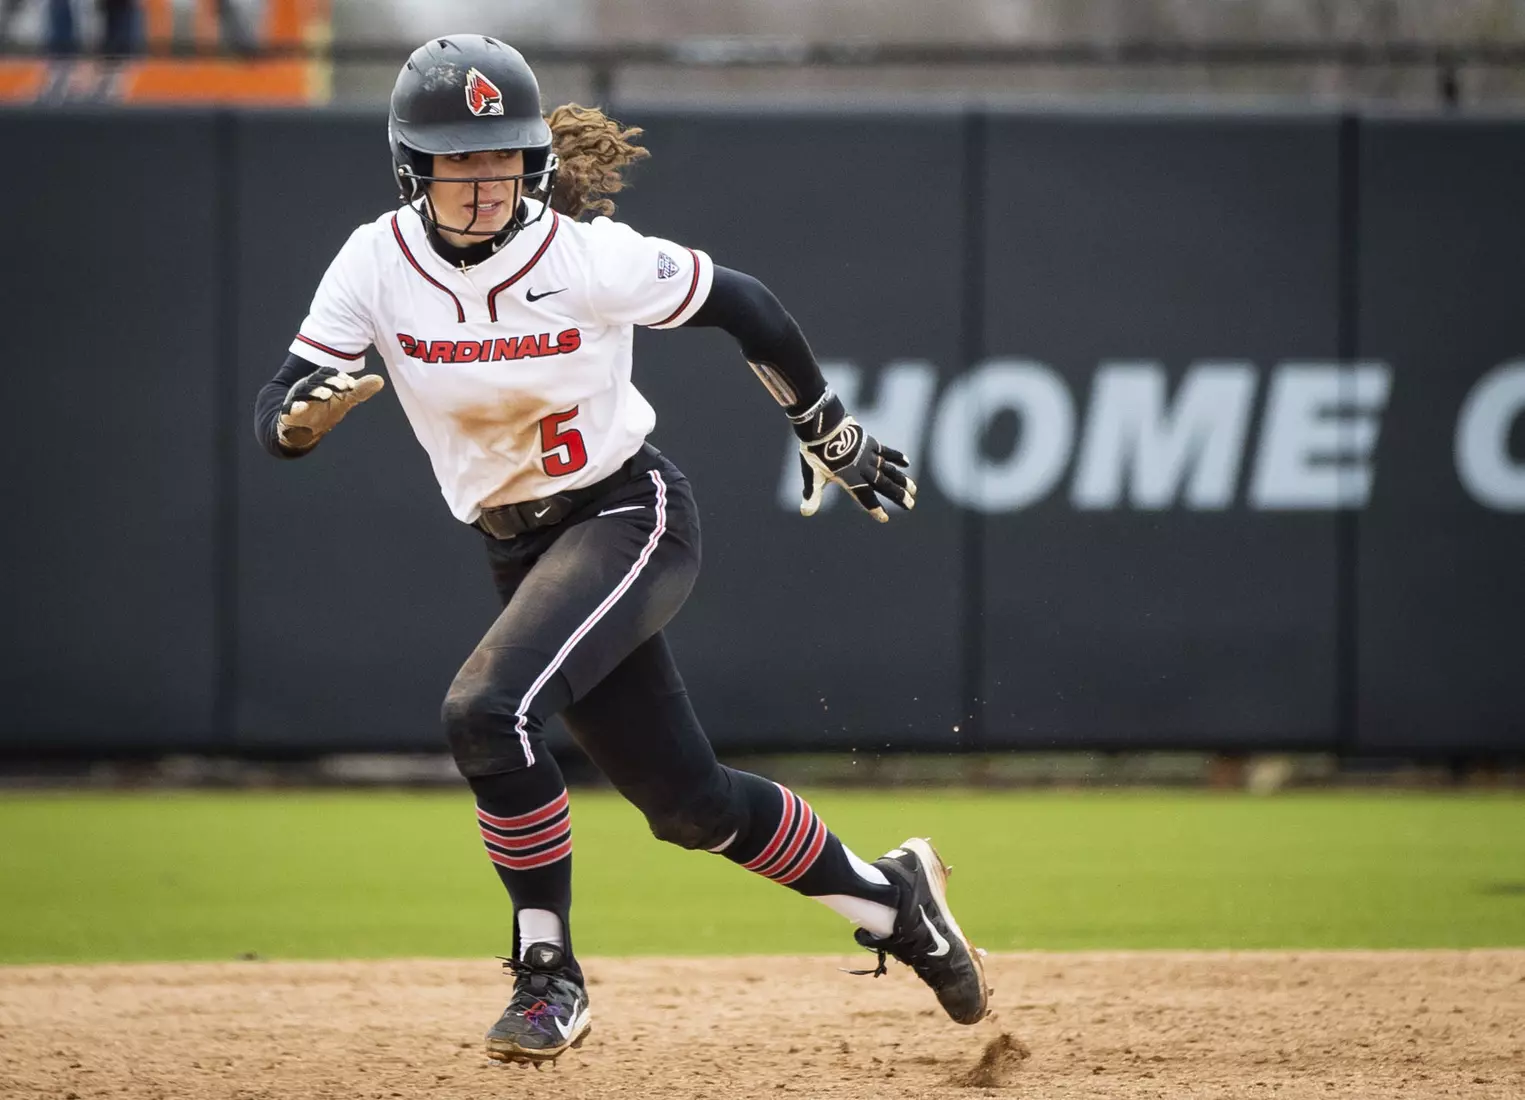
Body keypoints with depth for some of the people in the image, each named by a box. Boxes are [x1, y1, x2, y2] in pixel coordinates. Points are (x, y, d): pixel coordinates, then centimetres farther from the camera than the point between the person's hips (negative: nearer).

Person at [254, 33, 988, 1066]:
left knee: (487, 710, -28)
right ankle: (886, 893, 34)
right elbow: (277, 418, -14)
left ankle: (549, 974, -14)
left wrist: (832, 435, 5)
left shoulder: (589, 256, -20)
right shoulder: (378, 264, -11)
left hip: (629, 515, -5)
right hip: (520, 548, 5)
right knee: (687, 799, 10)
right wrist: (307, 411, -39)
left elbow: (744, 304, -6)